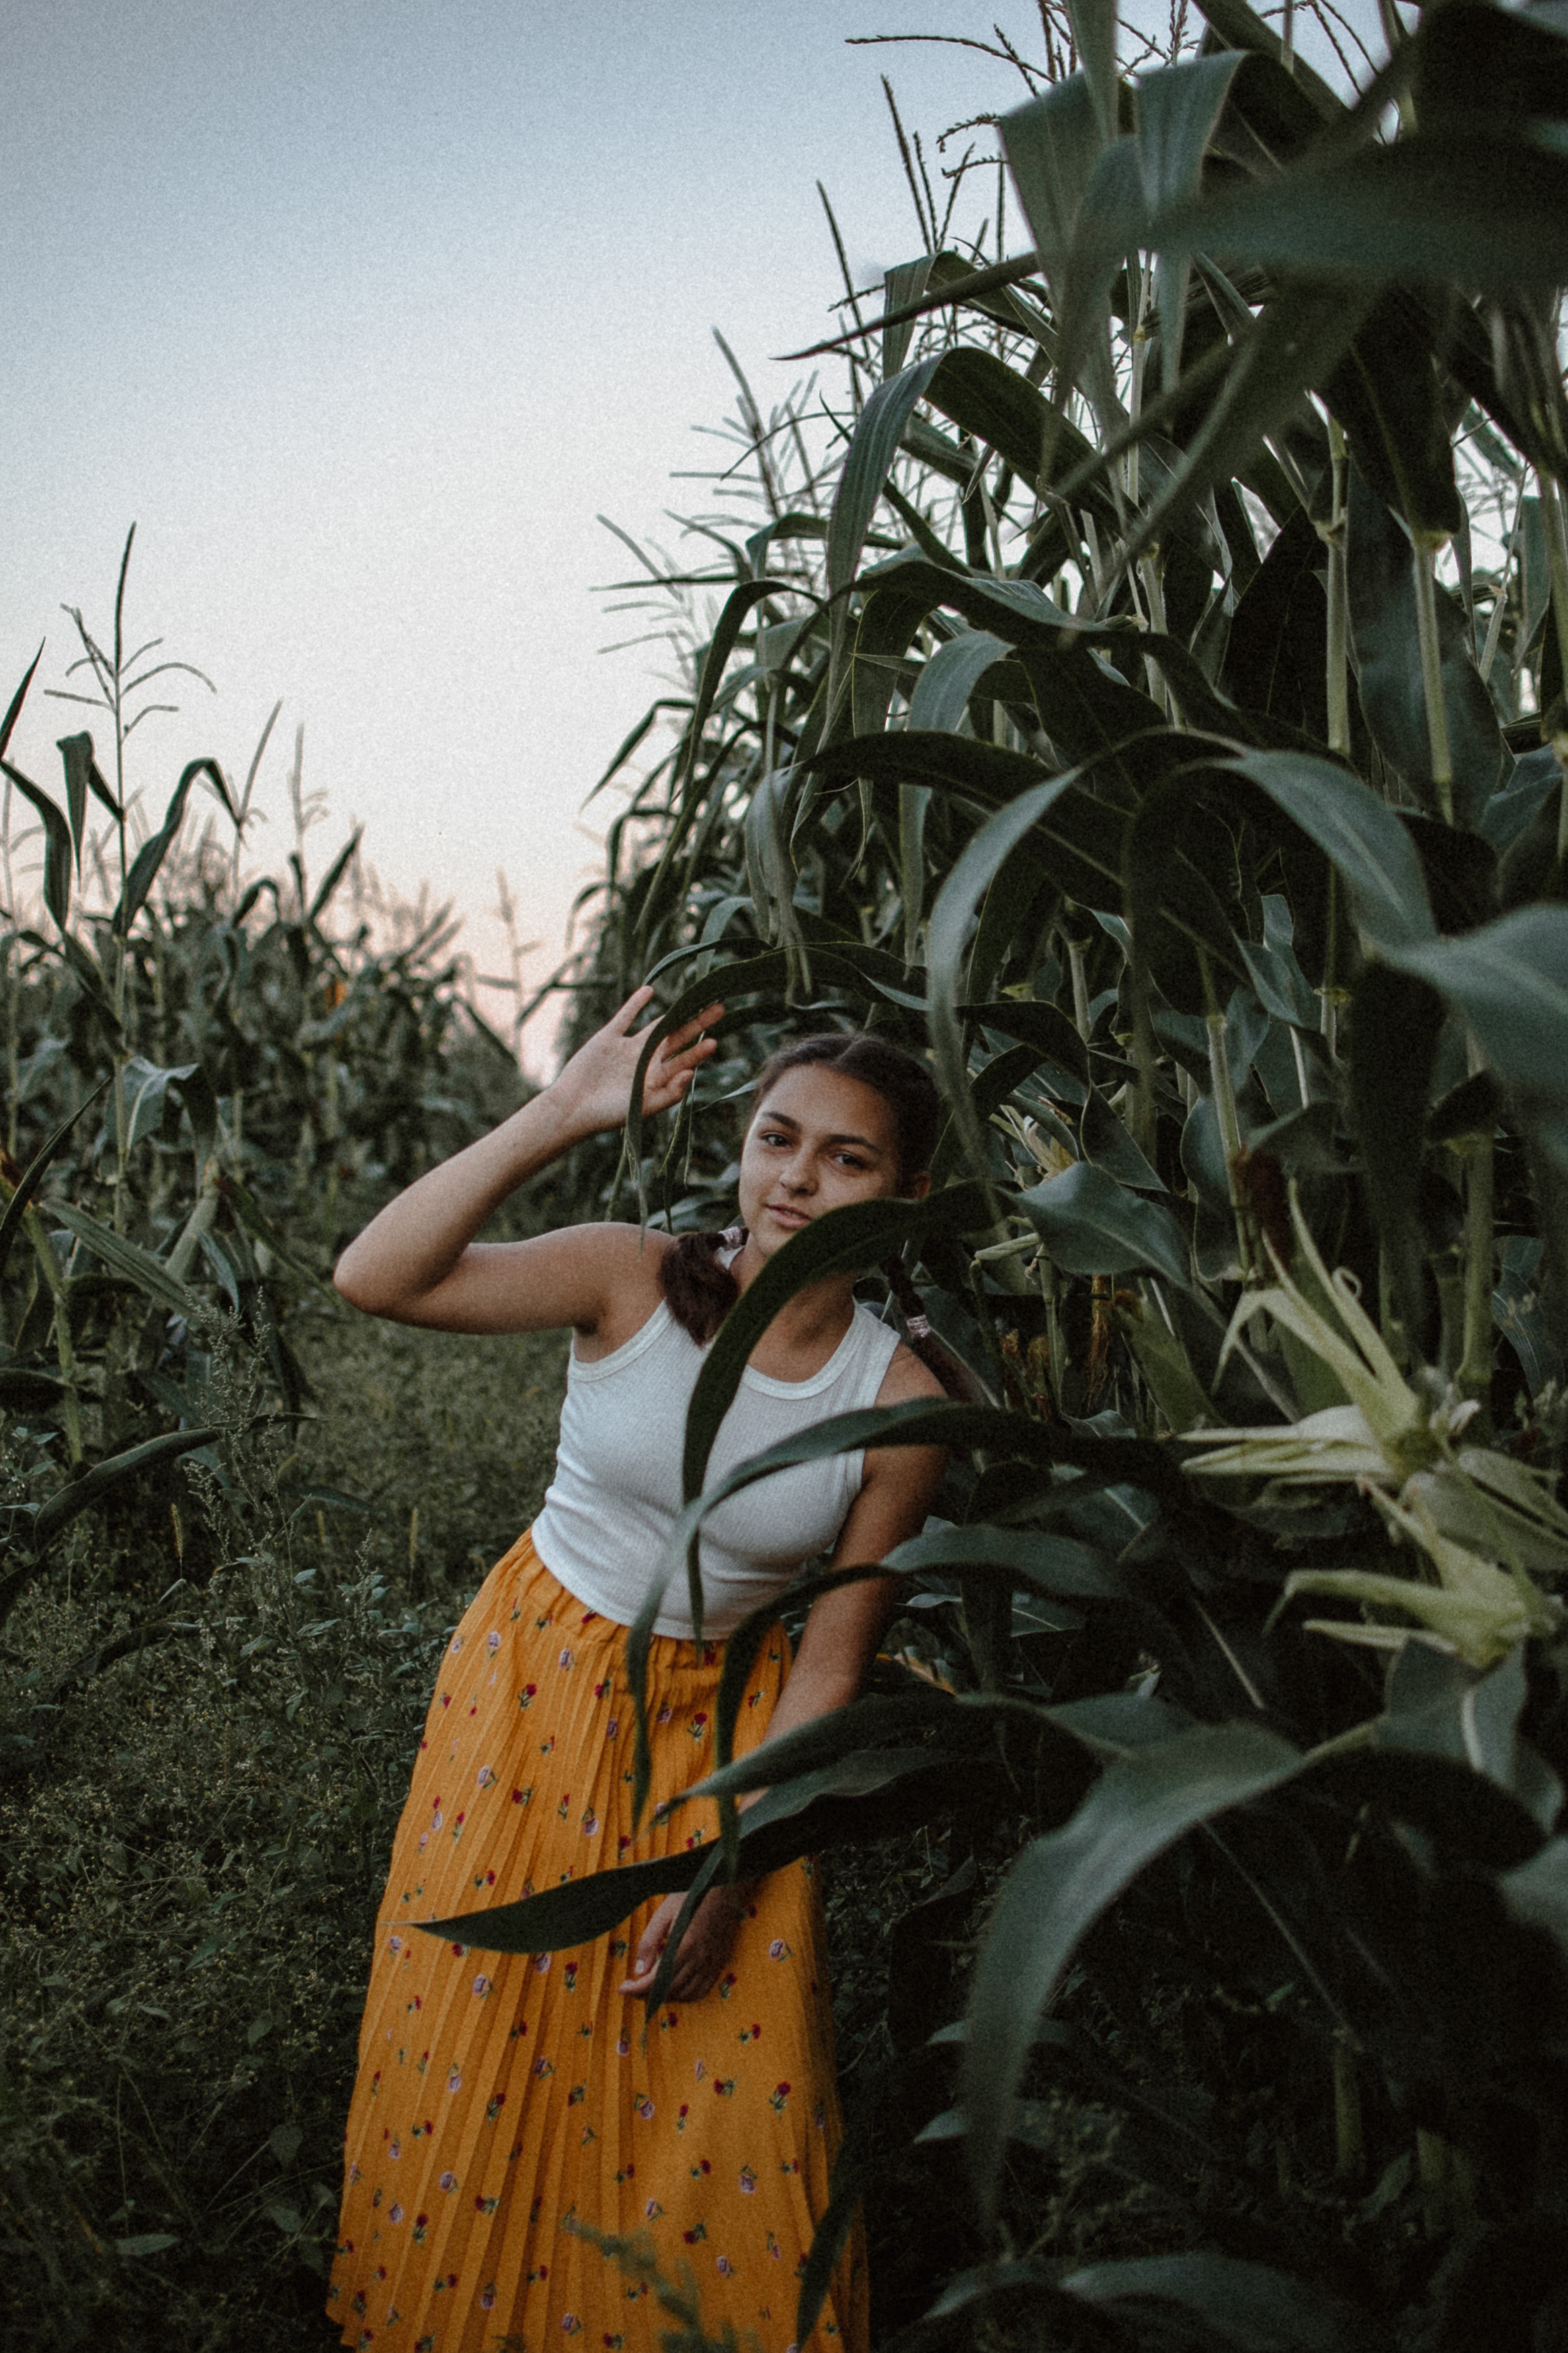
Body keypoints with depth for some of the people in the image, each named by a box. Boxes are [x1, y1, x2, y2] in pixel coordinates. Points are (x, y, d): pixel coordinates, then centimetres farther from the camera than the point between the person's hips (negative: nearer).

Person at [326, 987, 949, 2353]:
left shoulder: (899, 1403, -16)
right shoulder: (633, 1283, -17)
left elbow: (828, 1666, -10)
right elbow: (376, 1279, -28)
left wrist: (728, 1876, -11)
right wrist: (560, 1117, -32)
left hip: (721, 1723, 0)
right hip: (535, 1682, 1)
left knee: (729, 2080, 7)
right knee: (484, 2035, 12)